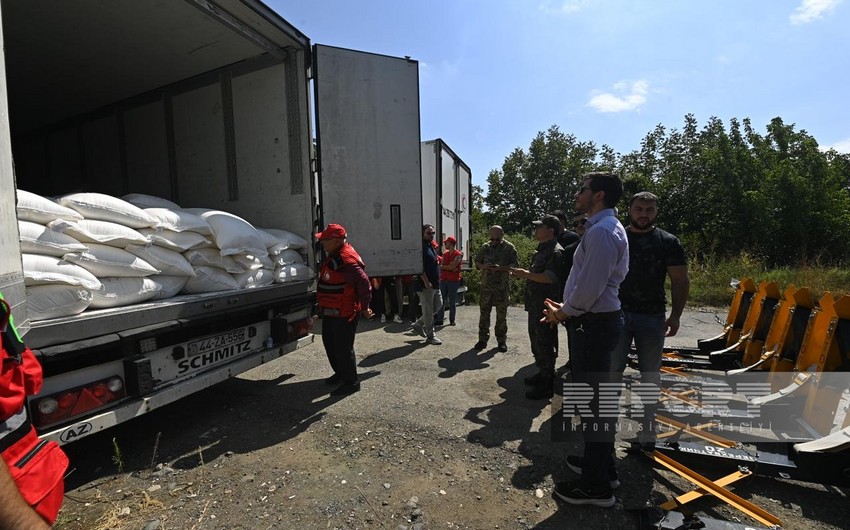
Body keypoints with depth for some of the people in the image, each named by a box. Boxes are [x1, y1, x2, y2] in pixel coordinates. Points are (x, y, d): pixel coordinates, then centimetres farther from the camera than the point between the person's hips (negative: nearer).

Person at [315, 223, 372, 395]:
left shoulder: (346, 260, -25)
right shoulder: (333, 255, 9)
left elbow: (364, 283, -28)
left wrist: (364, 307, -18)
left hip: (344, 314, -11)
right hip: (330, 311, 11)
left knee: (343, 348, -1)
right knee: (329, 342, 22)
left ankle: (351, 382, 15)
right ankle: (340, 373, 40)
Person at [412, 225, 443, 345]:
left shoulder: (431, 246, 16)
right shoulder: (421, 247, -14)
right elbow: (420, 267, -21)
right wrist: (426, 281, -24)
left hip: (435, 283, 10)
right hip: (426, 284, -10)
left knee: (438, 305, 17)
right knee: (428, 310, 0)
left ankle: (418, 324, 27)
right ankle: (430, 336, 11)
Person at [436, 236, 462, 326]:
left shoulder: (458, 254, -5)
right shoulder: (445, 254, 16)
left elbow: (452, 266, -15)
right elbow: (441, 266, 6)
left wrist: (444, 266, -2)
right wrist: (449, 267, -11)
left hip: (453, 280, -6)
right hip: (443, 280, 6)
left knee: (452, 302, 1)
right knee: (441, 301, 4)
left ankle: (452, 320, 9)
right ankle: (440, 320, 8)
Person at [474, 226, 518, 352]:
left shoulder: (509, 247, -1)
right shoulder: (485, 247, 8)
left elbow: (515, 265, -4)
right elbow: (477, 262, 13)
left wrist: (501, 268, -19)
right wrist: (484, 266, -8)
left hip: (502, 286, -2)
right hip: (486, 285, 3)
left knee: (502, 314, 6)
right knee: (484, 313, 5)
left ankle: (502, 341, 18)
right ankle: (482, 339, 16)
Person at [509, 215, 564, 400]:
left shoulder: (555, 251, -17)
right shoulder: (542, 249, 15)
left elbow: (550, 278, -27)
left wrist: (525, 274, -21)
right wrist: (523, 273, 8)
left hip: (546, 305, -10)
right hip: (535, 303, 10)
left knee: (545, 343, -1)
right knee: (536, 339, 19)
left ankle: (546, 385, 10)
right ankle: (542, 373, 35)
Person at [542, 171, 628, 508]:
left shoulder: (602, 231, -18)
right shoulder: (605, 228, 16)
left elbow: (590, 285, -24)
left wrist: (564, 312, -9)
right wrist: (567, 309, 11)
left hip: (595, 325, -11)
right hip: (598, 321, 11)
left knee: (592, 401, 0)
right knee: (599, 398, 21)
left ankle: (597, 487, 16)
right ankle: (602, 465, 39)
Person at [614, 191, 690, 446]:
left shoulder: (668, 242, 2)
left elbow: (680, 281, 4)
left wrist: (675, 316, 0)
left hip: (652, 317, 0)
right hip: (617, 314, 0)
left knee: (650, 374, 11)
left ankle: (647, 428, 26)